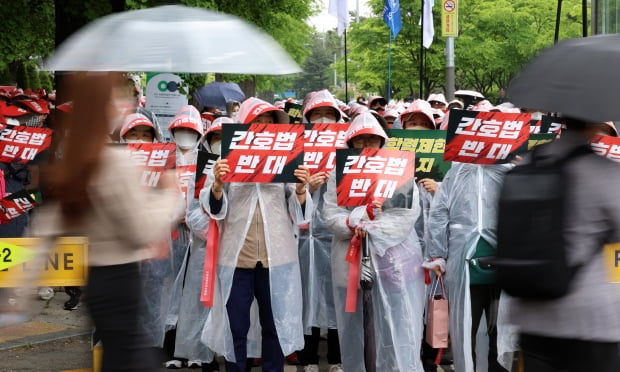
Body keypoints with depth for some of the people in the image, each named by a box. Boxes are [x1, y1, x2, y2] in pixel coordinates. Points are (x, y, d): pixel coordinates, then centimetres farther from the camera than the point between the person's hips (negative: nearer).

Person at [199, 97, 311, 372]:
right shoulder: (227, 160, 4)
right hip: (236, 256, -1)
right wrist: (217, 185, -20)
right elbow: (214, 208, -1)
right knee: (236, 329, 3)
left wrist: (301, 190, -15)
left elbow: (299, 214, 5)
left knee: (275, 326, 8)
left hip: (277, 256, 1)